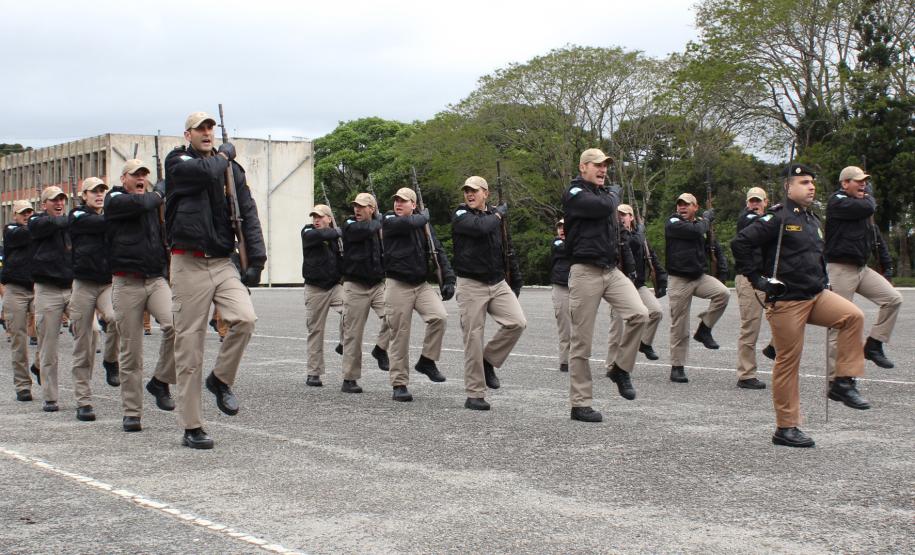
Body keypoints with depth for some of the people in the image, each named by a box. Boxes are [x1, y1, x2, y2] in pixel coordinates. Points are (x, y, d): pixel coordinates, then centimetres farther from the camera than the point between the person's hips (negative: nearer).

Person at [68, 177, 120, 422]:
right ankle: (83, 401, 6)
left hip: (109, 283, 3)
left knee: (116, 317, -29)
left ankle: (110, 361, -2)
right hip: (84, 284, -3)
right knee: (83, 346, -1)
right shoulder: (78, 216, 1)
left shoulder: (108, 217, 17)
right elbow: (104, 224, -15)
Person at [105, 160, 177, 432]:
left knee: (176, 324, -23)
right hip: (127, 284, -4)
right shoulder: (115, 200, 1)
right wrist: (160, 190, 2)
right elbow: (143, 203, -17)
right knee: (131, 351, -1)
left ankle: (160, 381, -4)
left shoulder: (154, 205, 19)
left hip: (157, 279, 4)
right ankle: (131, 413, 9)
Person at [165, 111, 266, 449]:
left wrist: (256, 260, -2)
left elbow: (248, 214, 8)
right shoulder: (177, 162, 1)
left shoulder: (231, 168, 13)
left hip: (223, 262, 3)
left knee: (245, 319, -21)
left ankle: (221, 379, 7)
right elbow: (207, 172, -19)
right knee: (189, 345, -1)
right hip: (189, 264, -3)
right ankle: (191, 428, 7)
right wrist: (224, 154, 2)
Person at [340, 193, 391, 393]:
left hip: (378, 284, 4)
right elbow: (367, 229, -23)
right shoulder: (350, 225, -3)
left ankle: (381, 348, 6)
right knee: (353, 334, 0)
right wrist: (378, 218, -5)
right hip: (355, 287, -3)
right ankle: (349, 379, 10)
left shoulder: (379, 229, 10)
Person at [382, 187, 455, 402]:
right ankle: (399, 385, 8)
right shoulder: (389, 221, -2)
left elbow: (438, 252, 7)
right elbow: (409, 223, -23)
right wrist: (424, 216, -2)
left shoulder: (423, 226, 9)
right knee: (400, 336, -2)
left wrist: (448, 279, -4)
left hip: (422, 285, 3)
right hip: (397, 285, -3)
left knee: (439, 317, -20)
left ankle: (426, 360, 0)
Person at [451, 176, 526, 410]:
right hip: (471, 285, -5)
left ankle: (488, 361, 9)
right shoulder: (460, 215, -3)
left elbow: (506, 250, 21)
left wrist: (516, 279, 19)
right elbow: (480, 227, -25)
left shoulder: (494, 217, 13)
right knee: (473, 338, -5)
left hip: (498, 283, 5)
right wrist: (499, 213, -7)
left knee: (517, 322, -14)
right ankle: (474, 395, 4)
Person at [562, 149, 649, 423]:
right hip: (586, 272, -7)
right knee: (581, 341, -3)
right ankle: (580, 404, 5)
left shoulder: (605, 193, 20)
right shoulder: (575, 193, -5)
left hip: (612, 270, 7)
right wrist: (614, 192, 0)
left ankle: (621, 369, 4)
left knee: (640, 314, -17)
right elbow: (604, 207, -22)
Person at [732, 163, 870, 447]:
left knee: (854, 316, -16)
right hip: (786, 301, -7)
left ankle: (843, 382, -5)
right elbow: (740, 243, -18)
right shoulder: (778, 218, -10)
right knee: (788, 361, -3)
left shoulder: (812, 220, 17)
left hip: (817, 295, 7)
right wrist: (757, 278, -15)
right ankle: (785, 428, 6)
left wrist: (824, 282, 19)